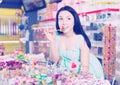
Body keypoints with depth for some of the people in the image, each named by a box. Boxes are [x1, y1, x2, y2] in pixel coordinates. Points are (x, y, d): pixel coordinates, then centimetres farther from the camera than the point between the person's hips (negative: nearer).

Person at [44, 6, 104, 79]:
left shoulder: (81, 39, -22)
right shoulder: (57, 36, -11)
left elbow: (85, 67, -20)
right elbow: (55, 60, -10)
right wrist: (52, 41, -23)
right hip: (66, 70, 4)